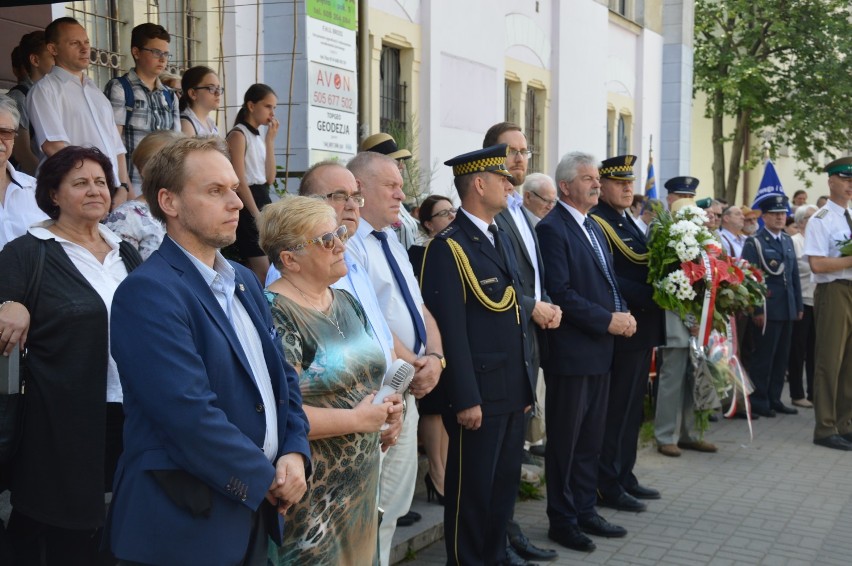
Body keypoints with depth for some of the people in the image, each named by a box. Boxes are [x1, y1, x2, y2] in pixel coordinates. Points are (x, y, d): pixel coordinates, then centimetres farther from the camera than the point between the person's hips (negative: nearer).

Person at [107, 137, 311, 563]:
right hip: (186, 523, -7)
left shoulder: (245, 281, 10)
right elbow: (191, 414, -24)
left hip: (254, 509, 8)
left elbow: (283, 375, 12)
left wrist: (294, 454, -4)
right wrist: (266, 480, -13)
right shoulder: (148, 292, -17)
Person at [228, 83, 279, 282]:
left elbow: (270, 179, 7)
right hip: (248, 204, -9)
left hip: (264, 199, 9)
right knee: (263, 271, -11)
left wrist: (270, 140, 5)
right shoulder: (238, 134, -8)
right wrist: (257, 215, -17)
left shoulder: (260, 136, 16)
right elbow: (240, 181, -15)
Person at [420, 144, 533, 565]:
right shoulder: (449, 247, -13)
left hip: (513, 391, 8)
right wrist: (466, 399, -18)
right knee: (472, 488, 6)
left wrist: (526, 385, 15)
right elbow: (451, 330, -17)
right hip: (479, 393, -8)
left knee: (505, 485, 17)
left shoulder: (502, 240, 15)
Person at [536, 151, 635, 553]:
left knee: (591, 439, 16)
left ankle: (585, 511, 28)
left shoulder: (594, 228, 15)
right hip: (571, 352, -9)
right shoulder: (552, 229, -13)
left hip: (600, 351, 9)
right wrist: (607, 320, -18)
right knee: (565, 441, 3)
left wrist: (623, 314, 0)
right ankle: (562, 520, 15)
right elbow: (559, 293, -21)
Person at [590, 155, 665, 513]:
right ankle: (607, 486, 9)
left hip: (643, 329, 9)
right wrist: (652, 295, -24)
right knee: (615, 411, -1)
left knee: (632, 409, 15)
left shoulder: (630, 220, 16)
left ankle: (624, 477, 26)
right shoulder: (596, 223, -13)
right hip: (621, 331, -9)